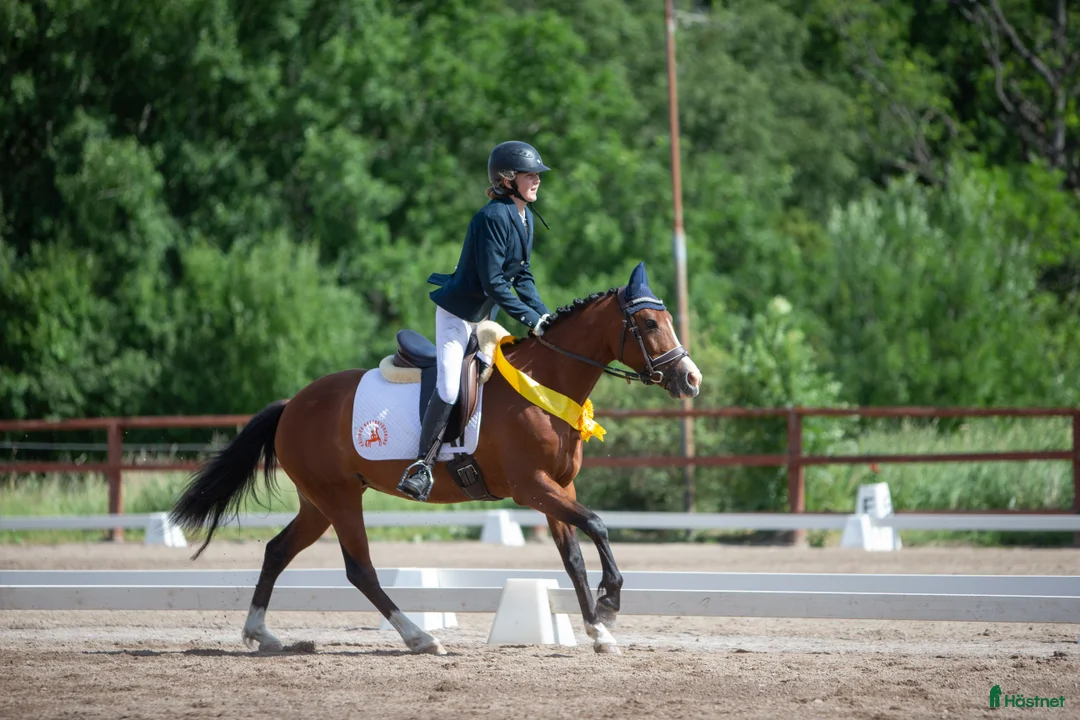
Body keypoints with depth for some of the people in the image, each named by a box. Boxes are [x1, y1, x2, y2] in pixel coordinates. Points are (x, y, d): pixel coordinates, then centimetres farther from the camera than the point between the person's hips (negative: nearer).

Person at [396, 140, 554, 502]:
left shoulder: (525, 218, 5)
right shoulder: (493, 217, -23)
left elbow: (522, 276, 11)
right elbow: (493, 282, -26)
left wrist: (543, 313, -3)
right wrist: (530, 319, -26)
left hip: (486, 315, 10)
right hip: (459, 309, -10)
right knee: (450, 387, -19)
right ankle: (422, 464, -14)